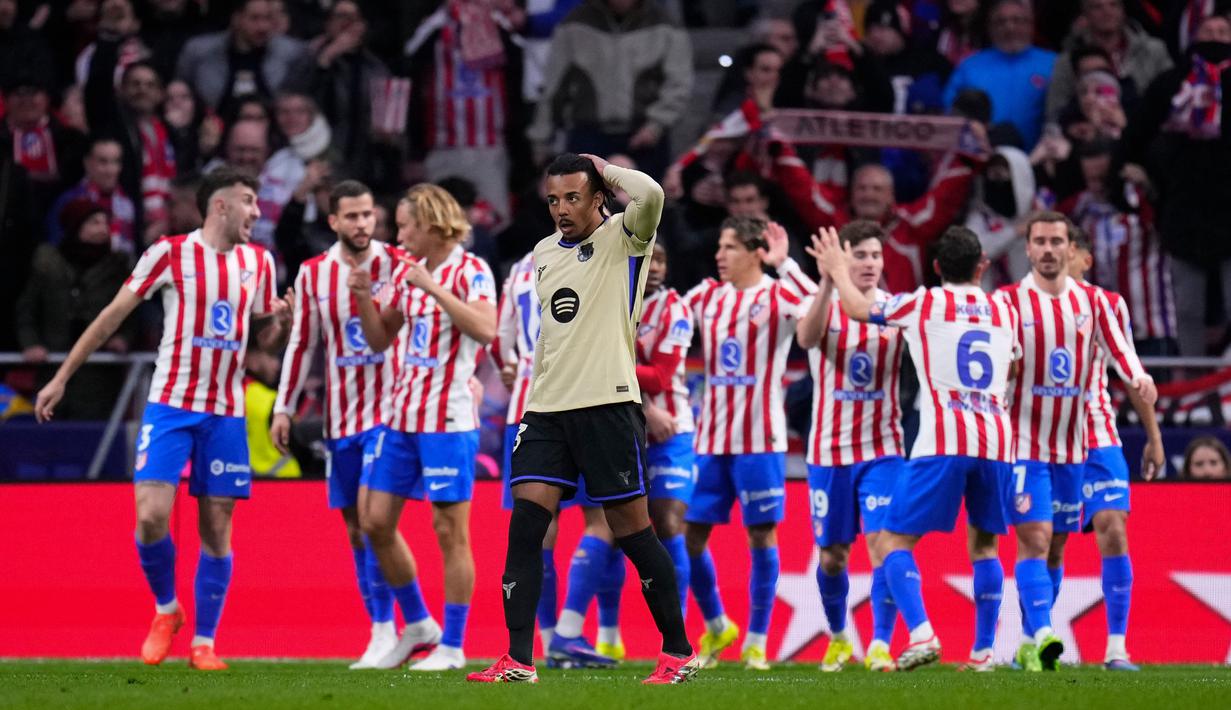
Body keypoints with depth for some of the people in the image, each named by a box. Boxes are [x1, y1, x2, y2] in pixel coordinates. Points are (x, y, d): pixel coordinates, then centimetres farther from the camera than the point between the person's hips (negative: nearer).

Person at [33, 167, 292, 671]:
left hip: (226, 412, 3)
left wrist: (279, 322, -6)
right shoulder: (169, 254, -4)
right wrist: (61, 377, -1)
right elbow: (113, 315, 0)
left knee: (217, 530, 1)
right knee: (151, 517, -14)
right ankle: (166, 610, 12)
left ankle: (204, 642, 9)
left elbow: (265, 341, 19)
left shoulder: (258, 262, 9)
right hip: (170, 403, -3)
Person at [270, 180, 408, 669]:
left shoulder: (400, 265, -4)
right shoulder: (313, 274, 5)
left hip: (389, 408, -4)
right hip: (340, 417, 4)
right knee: (355, 526, 5)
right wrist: (283, 408, 8)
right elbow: (301, 343, 11)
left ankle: (384, 632, -14)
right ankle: (381, 634, 11)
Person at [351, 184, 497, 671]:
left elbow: (486, 329, -25)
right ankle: (417, 626, 21)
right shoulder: (409, 272, 14)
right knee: (375, 521, 6)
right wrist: (364, 298, 3)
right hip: (403, 416, 8)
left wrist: (434, 288, -24)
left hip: (449, 420, -8)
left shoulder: (471, 271, -8)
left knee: (450, 530, -4)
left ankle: (452, 646, 2)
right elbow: (380, 340, 20)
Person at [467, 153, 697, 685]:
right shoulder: (544, 254, 17)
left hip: (607, 403, -6)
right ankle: (518, 660, -7)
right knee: (524, 524, -7)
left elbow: (650, 195, -24)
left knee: (632, 530, -3)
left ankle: (679, 651, 10)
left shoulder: (621, 238, -3)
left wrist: (603, 169, -8)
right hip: (547, 408, 6)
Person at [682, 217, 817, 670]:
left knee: (761, 535, -2)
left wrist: (782, 263, -25)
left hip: (759, 438, -5)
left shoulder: (777, 296, -5)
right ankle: (716, 627, 23)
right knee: (690, 535, 4)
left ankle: (756, 642, 7)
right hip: (710, 440, 5)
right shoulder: (707, 297, 11)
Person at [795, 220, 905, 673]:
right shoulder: (825, 306, -3)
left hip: (882, 449, 0)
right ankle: (838, 638, 30)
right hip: (829, 449, 0)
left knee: (882, 542, -15)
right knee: (832, 554, 8)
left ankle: (881, 645, -13)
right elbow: (807, 338, -26)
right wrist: (827, 284, -41)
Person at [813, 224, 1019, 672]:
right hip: (997, 439, 4)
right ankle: (983, 651, 12)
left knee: (895, 540, 0)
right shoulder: (1005, 311, 16)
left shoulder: (923, 304, 4)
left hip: (943, 441, -4)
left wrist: (838, 271, 35)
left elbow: (857, 308, 17)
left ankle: (921, 634, -20)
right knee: (983, 544, 19)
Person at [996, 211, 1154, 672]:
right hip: (1024, 444, -4)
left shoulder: (1092, 301, 6)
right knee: (1035, 539, -17)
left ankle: (1030, 645, 17)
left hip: (1072, 447, 4)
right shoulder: (1009, 301, -4)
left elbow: (1119, 348, -3)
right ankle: (1042, 635, -27)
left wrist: (1139, 378, -22)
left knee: (1056, 547, 9)